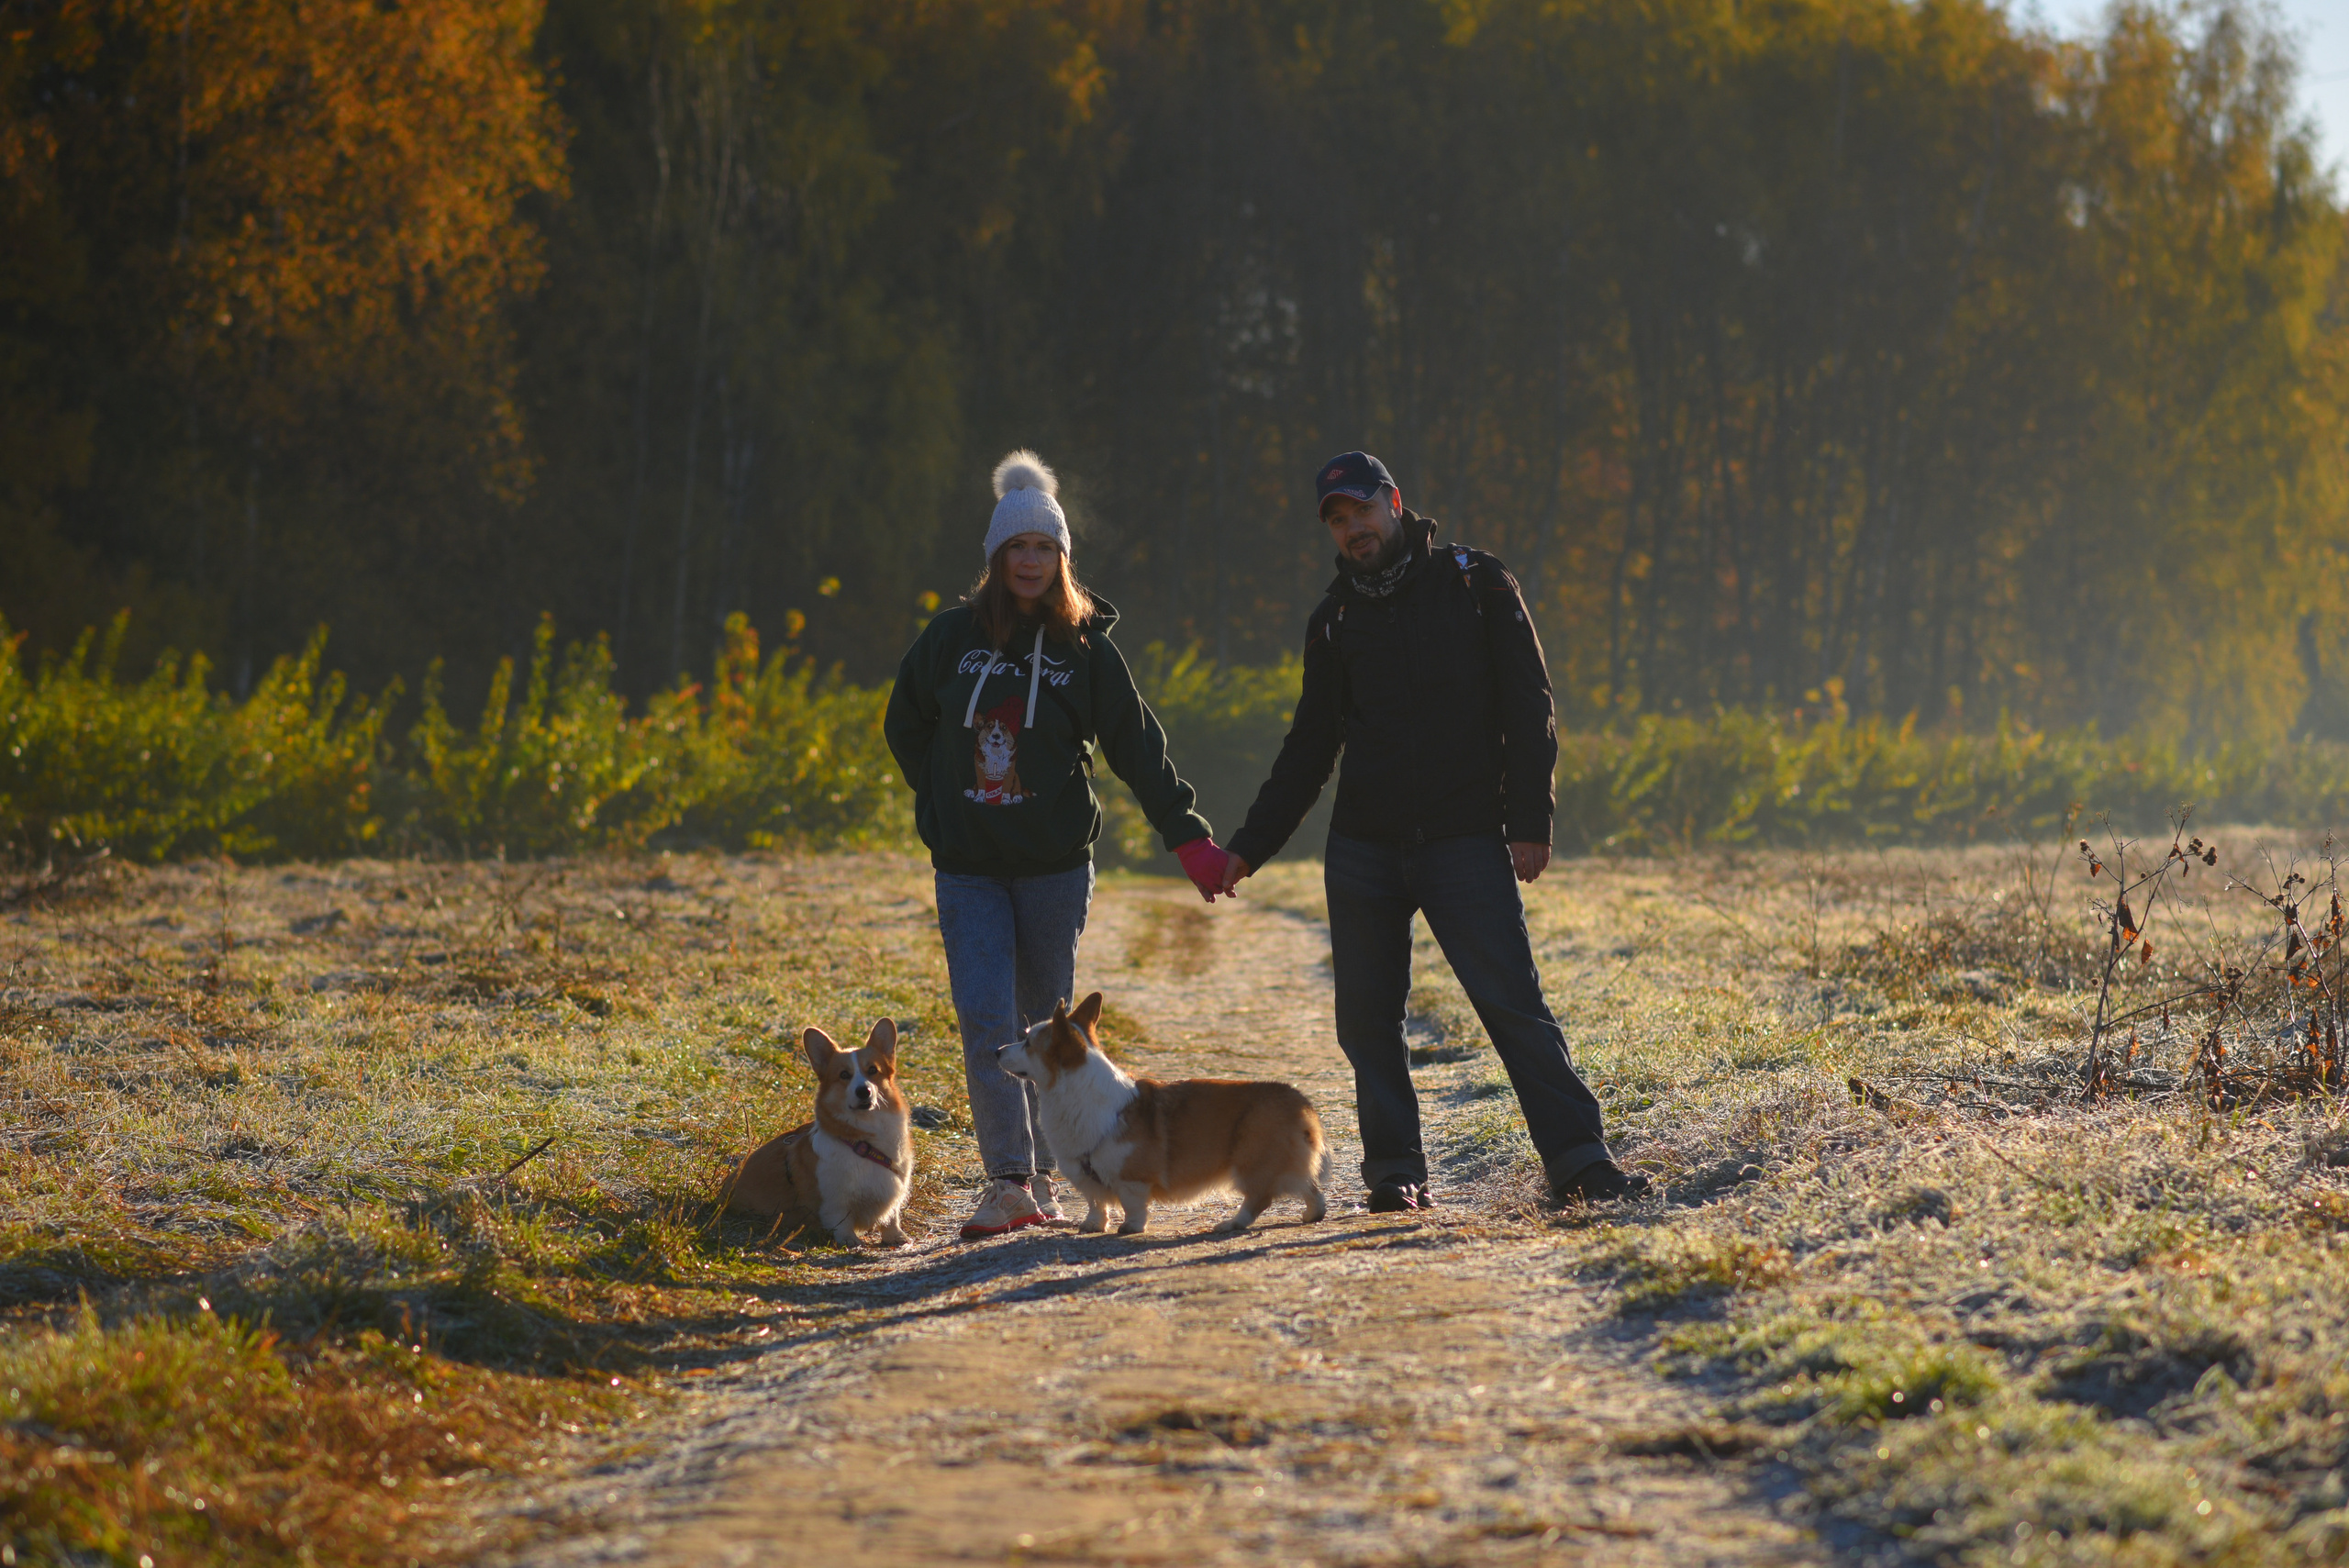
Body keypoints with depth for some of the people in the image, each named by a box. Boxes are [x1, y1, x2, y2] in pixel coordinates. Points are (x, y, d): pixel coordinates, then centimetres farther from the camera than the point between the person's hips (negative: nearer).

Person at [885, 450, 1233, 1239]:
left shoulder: (1086, 649, 0)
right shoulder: (951, 638, 2)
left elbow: (1138, 750, -2)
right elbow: (905, 726, 17)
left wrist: (1189, 837, -10)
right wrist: (944, 806, 10)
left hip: (1056, 866, 0)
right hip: (968, 869, 0)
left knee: (1046, 1020, 6)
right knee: (986, 1017, -13)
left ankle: (1042, 1174, 19)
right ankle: (1009, 1180, -16)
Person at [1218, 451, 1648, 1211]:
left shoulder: (1477, 585, 3)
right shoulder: (1336, 621, 12)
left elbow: (1528, 710, 0)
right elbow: (1309, 748, 19)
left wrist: (1530, 822, -9)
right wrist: (1251, 846, 12)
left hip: (1464, 842, -4)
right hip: (1363, 849, 4)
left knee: (1514, 1003, -11)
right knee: (1367, 1016, 1)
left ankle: (1578, 1160, -12)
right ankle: (1395, 1170, 12)